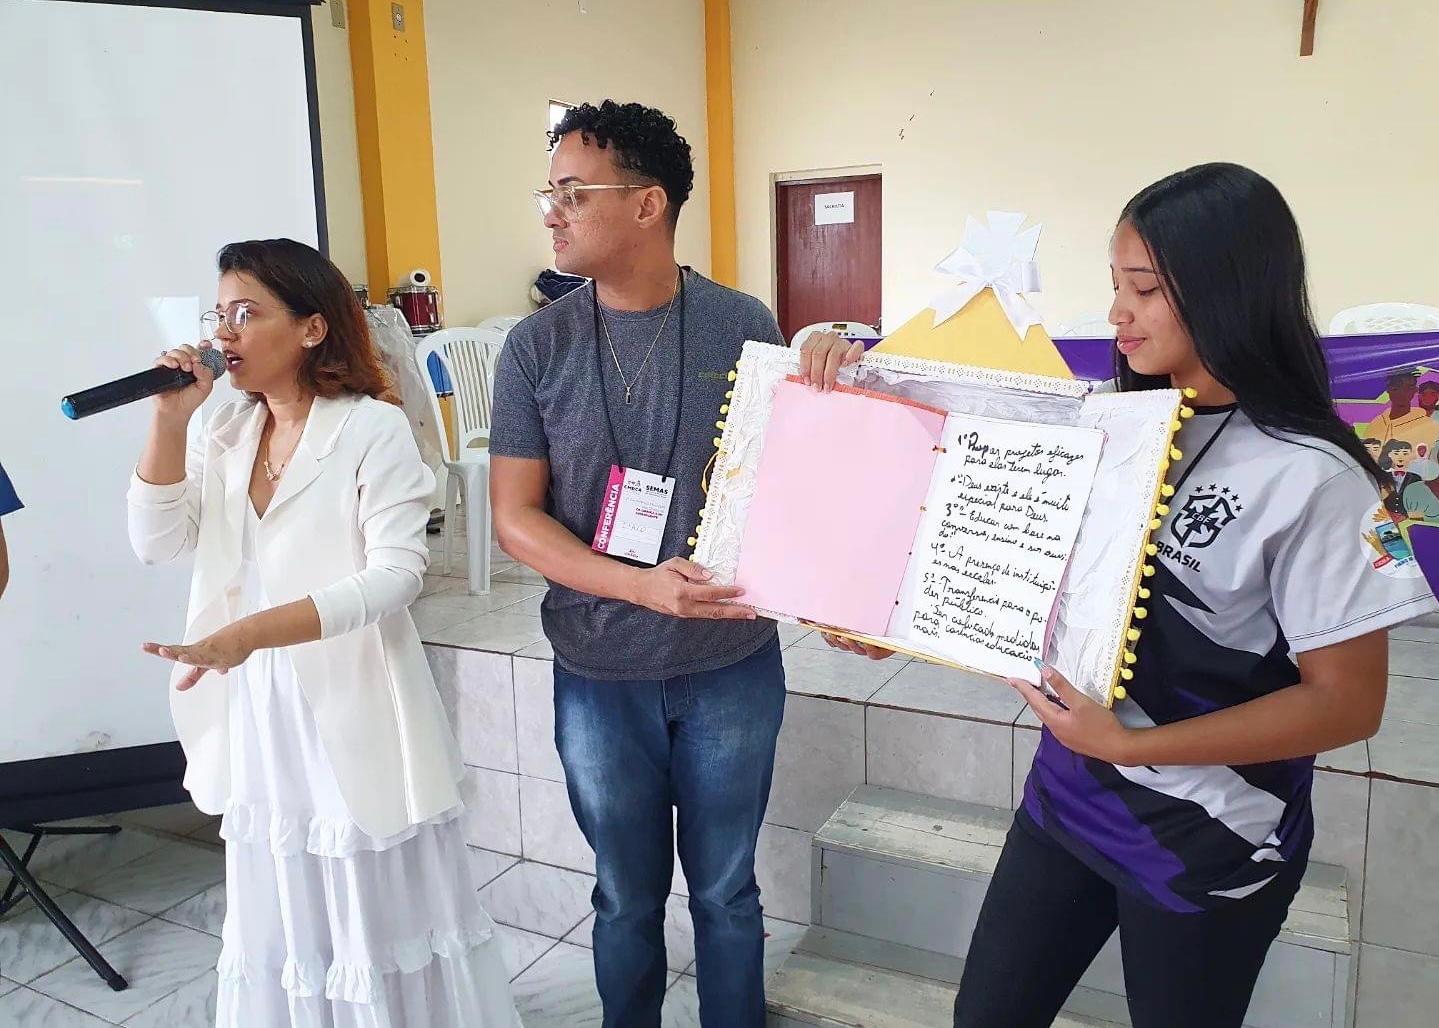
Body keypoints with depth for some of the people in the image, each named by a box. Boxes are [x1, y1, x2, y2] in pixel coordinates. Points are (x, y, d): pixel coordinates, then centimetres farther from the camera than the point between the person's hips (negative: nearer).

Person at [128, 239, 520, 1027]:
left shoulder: (373, 428, -12)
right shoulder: (226, 431, 8)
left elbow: (396, 574, -20)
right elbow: (158, 542, 3)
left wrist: (251, 632, -28)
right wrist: (169, 420, -7)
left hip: (351, 705, -5)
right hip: (257, 710, 6)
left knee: (379, 910, 8)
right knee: (283, 910, 17)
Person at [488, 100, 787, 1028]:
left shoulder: (743, 326, -5)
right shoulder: (538, 346, -4)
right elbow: (516, 517, -5)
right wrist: (643, 586, -19)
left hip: (732, 668, 0)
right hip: (600, 678, 1)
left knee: (726, 891, 16)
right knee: (629, 898, 17)